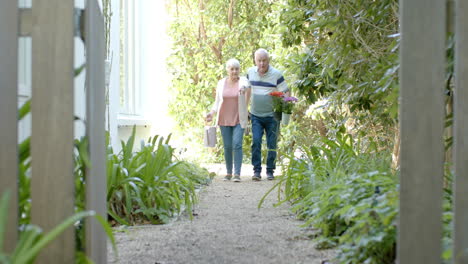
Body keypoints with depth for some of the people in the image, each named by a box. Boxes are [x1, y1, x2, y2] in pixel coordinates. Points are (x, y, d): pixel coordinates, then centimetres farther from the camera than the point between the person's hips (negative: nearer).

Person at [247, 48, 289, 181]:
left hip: (271, 116, -2)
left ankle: (270, 171, 13)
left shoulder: (276, 74, -8)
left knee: (272, 144, 3)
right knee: (256, 142, -10)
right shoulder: (250, 72, 3)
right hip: (255, 115, 2)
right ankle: (256, 170, -6)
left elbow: (285, 92, -6)